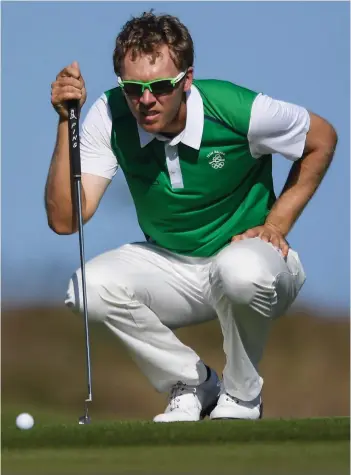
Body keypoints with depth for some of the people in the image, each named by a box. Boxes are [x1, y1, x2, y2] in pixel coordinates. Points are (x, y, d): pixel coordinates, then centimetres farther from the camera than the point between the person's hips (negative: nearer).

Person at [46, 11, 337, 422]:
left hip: (246, 254, -3)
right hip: (168, 265, 3)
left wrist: (277, 223, -8)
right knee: (90, 285, -26)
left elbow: (321, 138, -5)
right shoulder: (110, 116, -16)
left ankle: (241, 395, -9)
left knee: (241, 270, -40)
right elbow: (64, 219, -23)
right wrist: (66, 122, -30)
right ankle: (194, 387, -2)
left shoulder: (238, 111, -24)